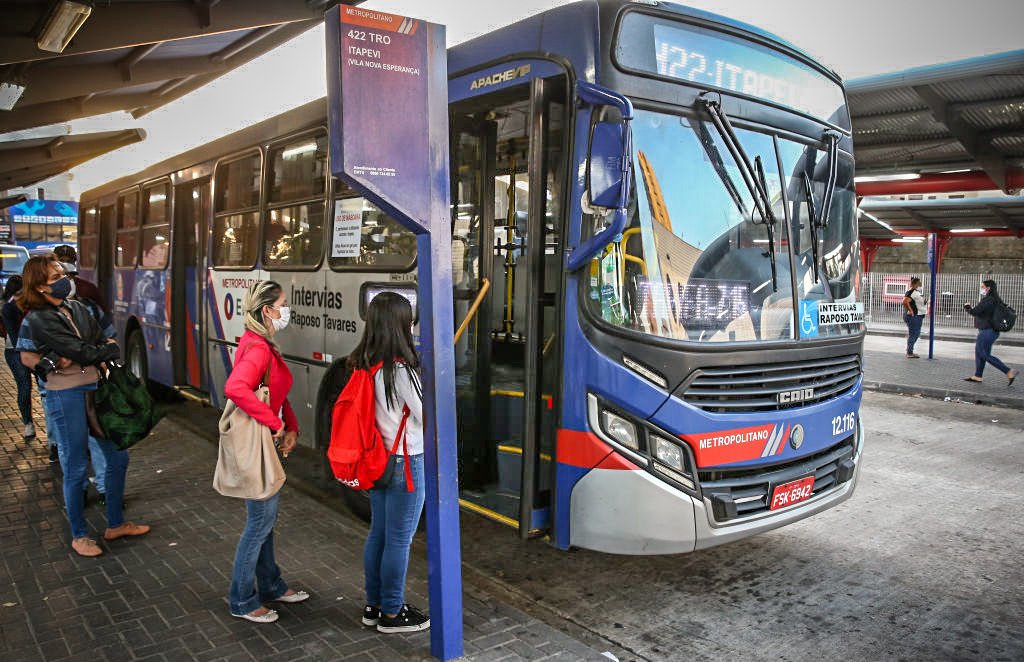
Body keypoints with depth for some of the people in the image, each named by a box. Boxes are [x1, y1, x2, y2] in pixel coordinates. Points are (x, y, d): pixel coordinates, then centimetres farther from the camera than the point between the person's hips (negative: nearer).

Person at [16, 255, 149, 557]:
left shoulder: (76, 308, 9)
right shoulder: (38, 319, -11)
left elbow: (102, 342, 5)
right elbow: (82, 351, -17)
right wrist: (112, 349, -4)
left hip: (94, 389, 7)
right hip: (66, 396, -7)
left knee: (117, 456, 12)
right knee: (75, 469, 4)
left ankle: (115, 524, 29)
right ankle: (79, 535, 23)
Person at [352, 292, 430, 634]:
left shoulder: (364, 365, 2)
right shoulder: (400, 369, -22)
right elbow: (427, 417, -15)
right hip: (405, 462, -8)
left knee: (378, 533, 18)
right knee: (399, 540, 6)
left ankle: (374, 605, 32)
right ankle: (392, 613, 20)